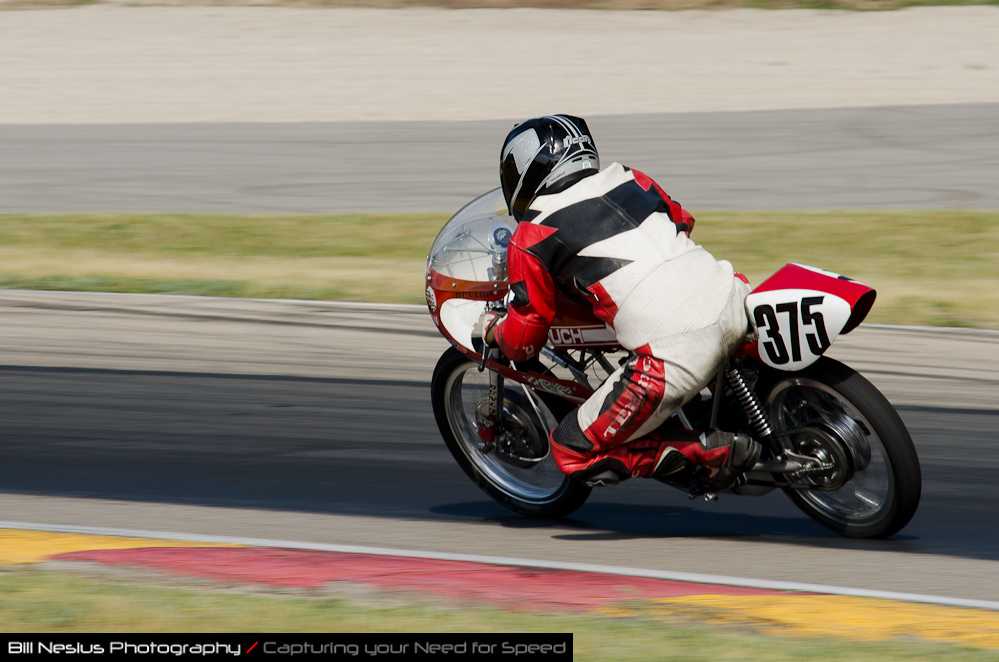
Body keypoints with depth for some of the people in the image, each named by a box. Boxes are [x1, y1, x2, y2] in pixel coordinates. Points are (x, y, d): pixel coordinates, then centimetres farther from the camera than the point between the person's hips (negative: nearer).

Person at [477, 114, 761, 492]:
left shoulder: (531, 238, 5)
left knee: (574, 453, 10)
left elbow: (523, 342, 10)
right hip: (731, 307, 6)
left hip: (673, 359, -6)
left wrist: (492, 331, 32)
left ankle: (711, 453, -4)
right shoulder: (631, 180, 19)